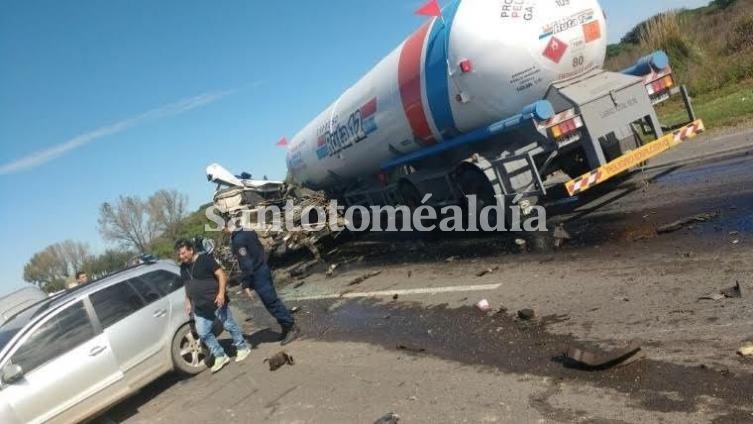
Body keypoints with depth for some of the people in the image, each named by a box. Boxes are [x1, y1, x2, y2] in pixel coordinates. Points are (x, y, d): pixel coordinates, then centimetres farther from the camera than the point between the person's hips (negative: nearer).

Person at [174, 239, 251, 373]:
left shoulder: (205, 259, -12)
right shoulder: (183, 267, 9)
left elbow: (222, 275, -15)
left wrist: (221, 293, -23)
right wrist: (188, 302, 16)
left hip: (216, 302, -7)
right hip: (200, 308, 7)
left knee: (229, 325, 4)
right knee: (203, 333, 4)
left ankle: (242, 348, 22)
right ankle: (220, 356, 15)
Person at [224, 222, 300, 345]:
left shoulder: (237, 240, -21)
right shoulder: (248, 231, 7)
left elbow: (246, 264, -23)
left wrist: (246, 284, -16)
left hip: (257, 274, -9)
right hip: (263, 269, 9)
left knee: (272, 302, -2)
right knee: (272, 300, 15)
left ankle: (291, 328, 5)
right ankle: (287, 327, 22)